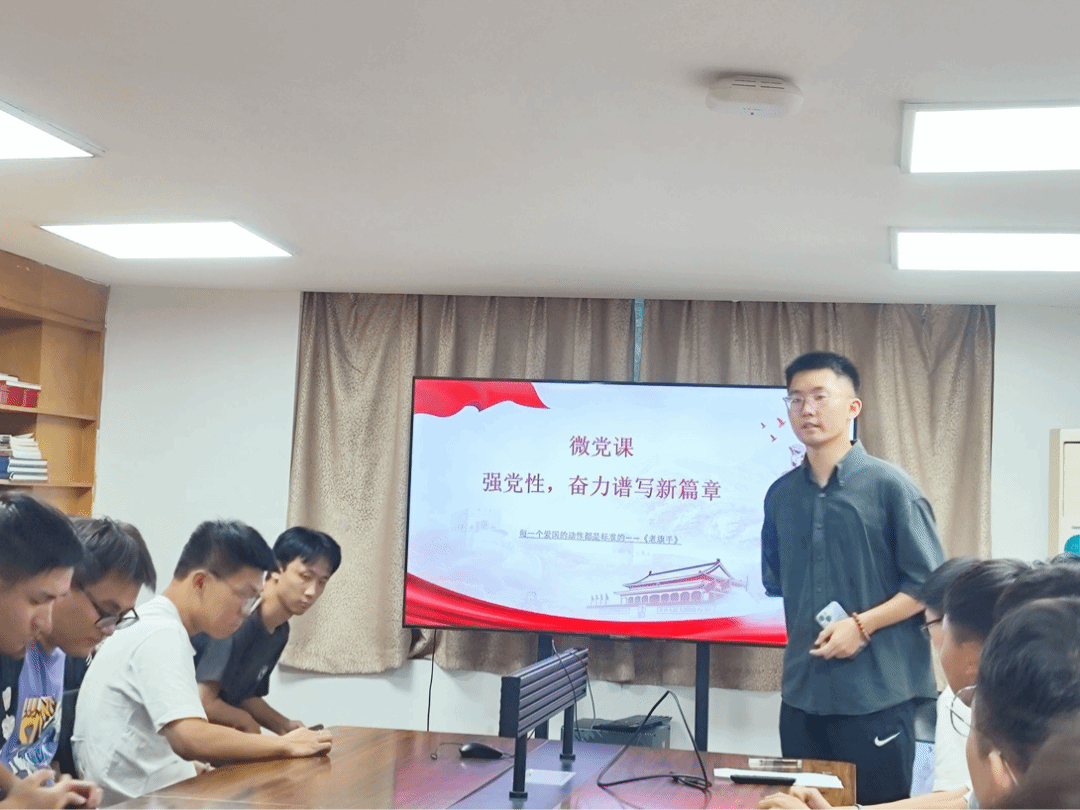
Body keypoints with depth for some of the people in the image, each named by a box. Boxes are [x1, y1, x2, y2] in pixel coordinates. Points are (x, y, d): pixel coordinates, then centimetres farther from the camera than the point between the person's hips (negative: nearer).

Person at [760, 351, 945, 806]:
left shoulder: (889, 485, -7)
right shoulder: (781, 494, 8)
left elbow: (930, 584, -7)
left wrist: (862, 625, -15)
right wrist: (803, 630, 7)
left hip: (877, 691, -4)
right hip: (803, 690, 5)